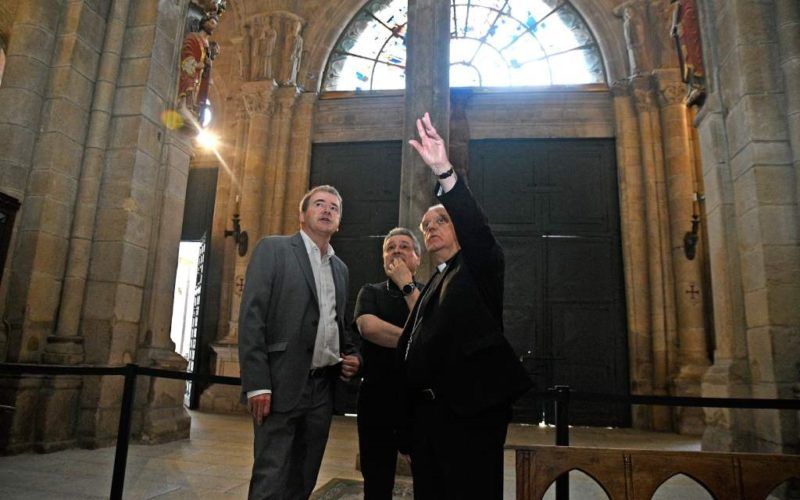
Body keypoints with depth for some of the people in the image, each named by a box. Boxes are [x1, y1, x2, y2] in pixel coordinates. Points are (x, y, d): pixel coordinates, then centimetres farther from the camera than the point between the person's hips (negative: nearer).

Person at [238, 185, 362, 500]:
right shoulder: (273, 249, -1)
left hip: (323, 388, 6)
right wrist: (256, 384, -16)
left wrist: (352, 356, 4)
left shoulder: (340, 268, 17)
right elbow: (251, 317, -9)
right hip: (282, 384, -5)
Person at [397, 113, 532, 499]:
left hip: (472, 410, -7)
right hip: (426, 412, 7)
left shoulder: (481, 267, 3)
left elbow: (477, 228, -20)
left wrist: (444, 171, -33)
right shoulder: (431, 286, 20)